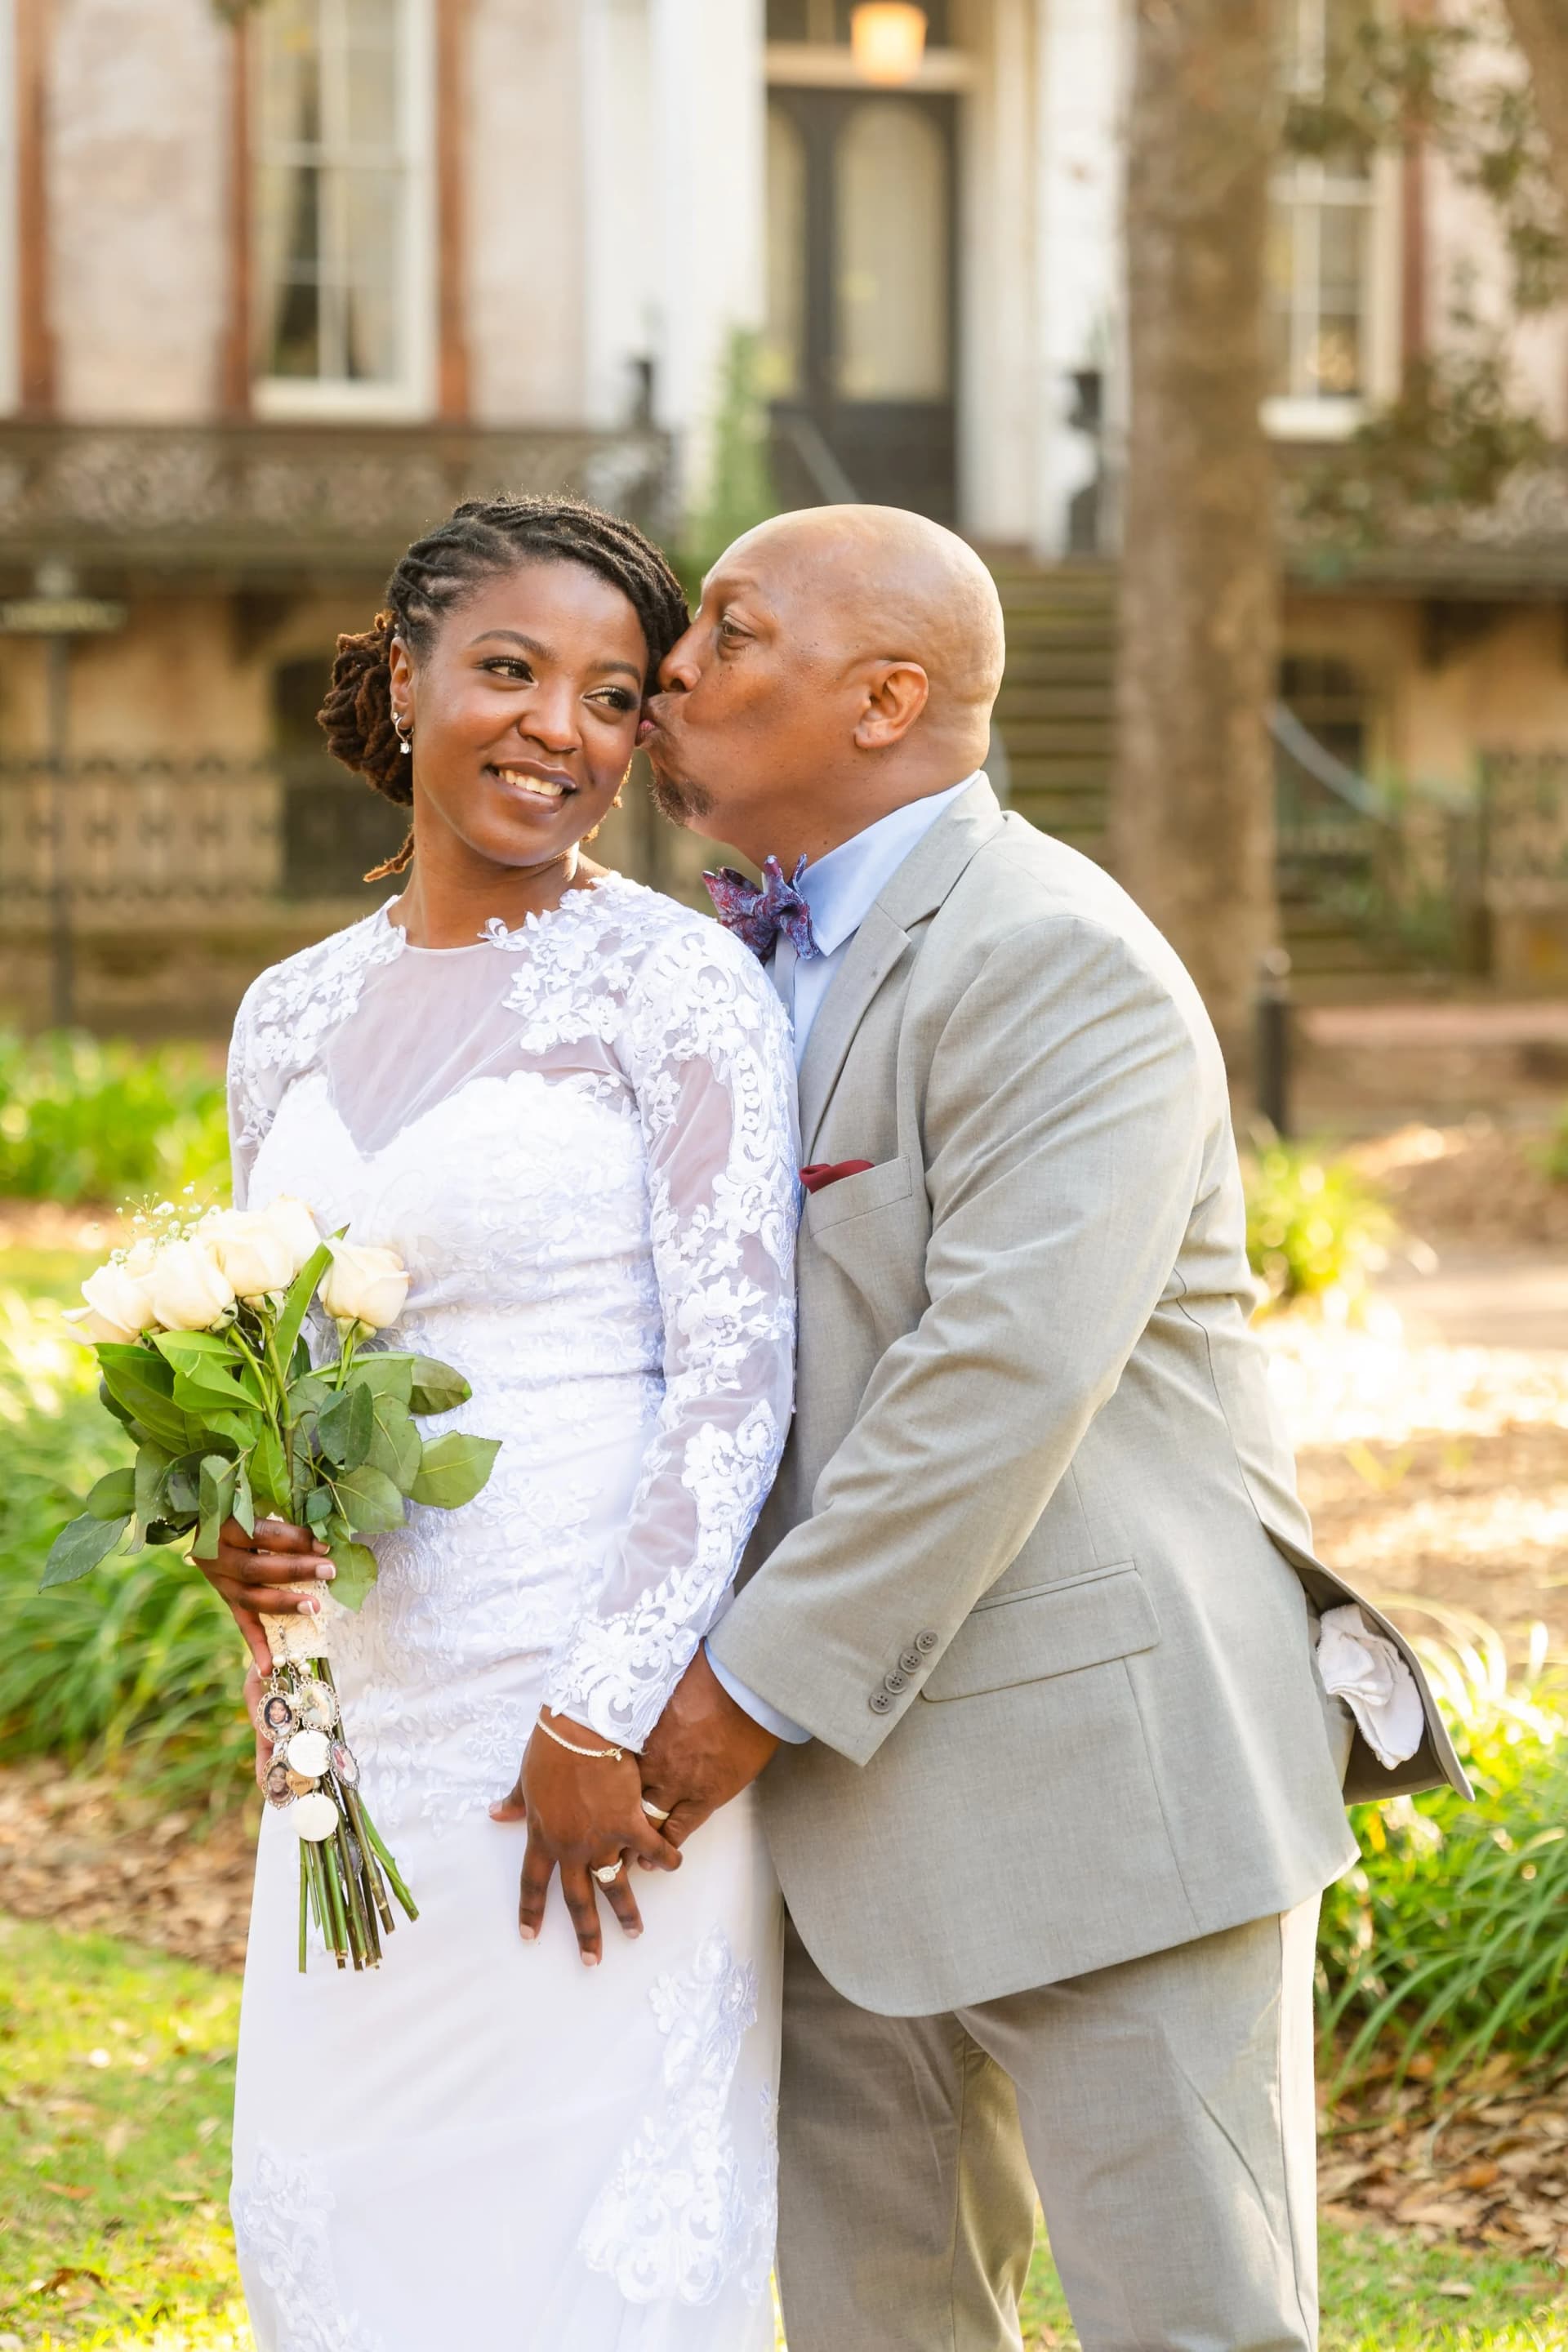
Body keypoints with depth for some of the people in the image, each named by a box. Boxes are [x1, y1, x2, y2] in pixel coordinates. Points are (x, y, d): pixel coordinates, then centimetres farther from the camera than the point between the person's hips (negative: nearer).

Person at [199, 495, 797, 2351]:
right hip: (366, 1714, 6)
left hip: (611, 1714, -6)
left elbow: (737, 1370, -12)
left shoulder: (679, 983, -7)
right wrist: (241, 1529, -2)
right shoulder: (291, 1017, 11)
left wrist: (606, 1713, -17)